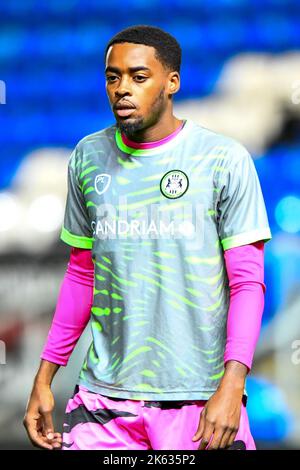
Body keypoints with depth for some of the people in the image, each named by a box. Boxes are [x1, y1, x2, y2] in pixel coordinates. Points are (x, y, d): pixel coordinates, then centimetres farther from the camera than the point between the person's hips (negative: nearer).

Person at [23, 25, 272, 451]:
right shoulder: (88, 157, 9)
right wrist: (44, 377, 11)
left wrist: (232, 386, -16)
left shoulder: (225, 160, -3)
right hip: (104, 394, 3)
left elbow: (248, 282, -5)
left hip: (201, 398, -3)